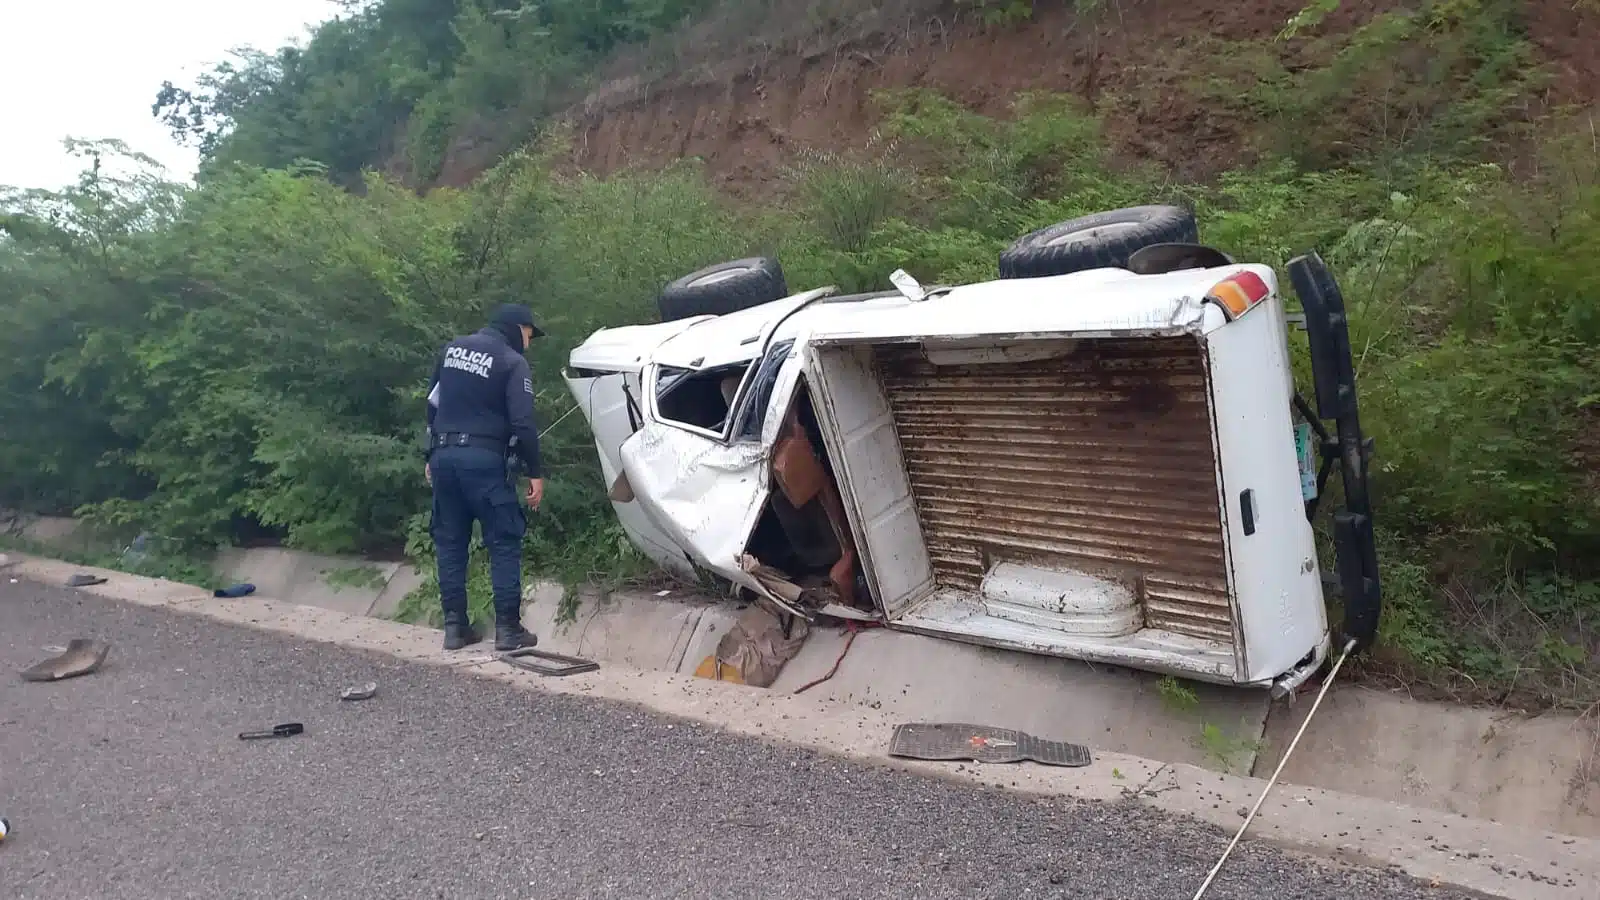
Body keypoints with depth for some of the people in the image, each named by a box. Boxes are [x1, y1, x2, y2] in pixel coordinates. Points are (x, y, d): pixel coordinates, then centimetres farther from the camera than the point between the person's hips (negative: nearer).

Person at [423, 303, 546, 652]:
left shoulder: (452, 349, 16)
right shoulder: (513, 362, -4)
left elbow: (432, 406, 19)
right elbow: (522, 424, -11)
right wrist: (535, 473, -5)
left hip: (444, 456, 6)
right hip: (483, 459, -6)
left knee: (450, 541, 12)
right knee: (505, 542, 1)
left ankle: (455, 626, 14)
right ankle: (508, 628, 1)